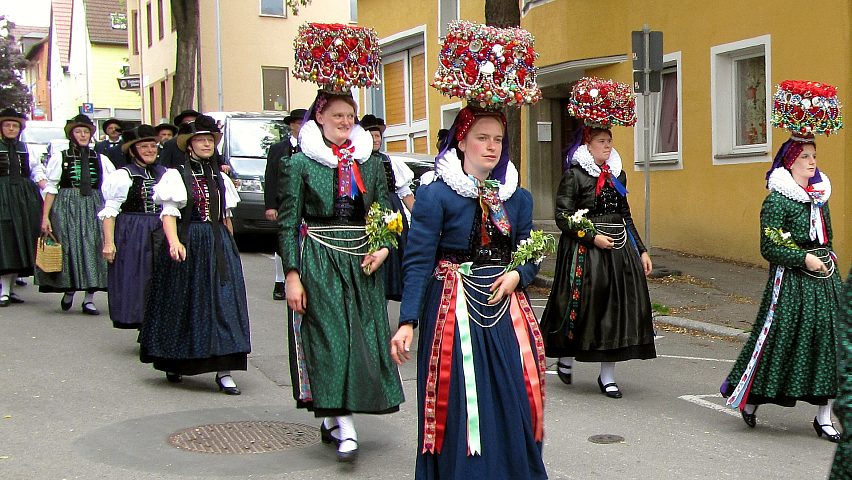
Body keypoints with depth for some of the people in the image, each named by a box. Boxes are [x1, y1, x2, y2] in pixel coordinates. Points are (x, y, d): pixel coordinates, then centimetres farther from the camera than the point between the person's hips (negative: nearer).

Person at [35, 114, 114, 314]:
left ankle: (89, 298, 6)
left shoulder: (101, 160, 9)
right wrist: (45, 217, -5)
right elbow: (50, 188, 1)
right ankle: (69, 290, 23)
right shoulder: (59, 158, 3)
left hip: (93, 208, 2)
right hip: (66, 208, -2)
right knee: (68, 248, -1)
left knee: (93, 250, -1)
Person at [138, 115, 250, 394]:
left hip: (218, 246, 4)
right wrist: (174, 242, -26)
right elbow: (169, 214, -11)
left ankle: (223, 370, -7)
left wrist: (230, 246, 15)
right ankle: (174, 364, 26)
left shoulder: (220, 179, 14)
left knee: (223, 302, -6)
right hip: (187, 247, -4)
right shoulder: (176, 176, -2)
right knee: (182, 304, 5)